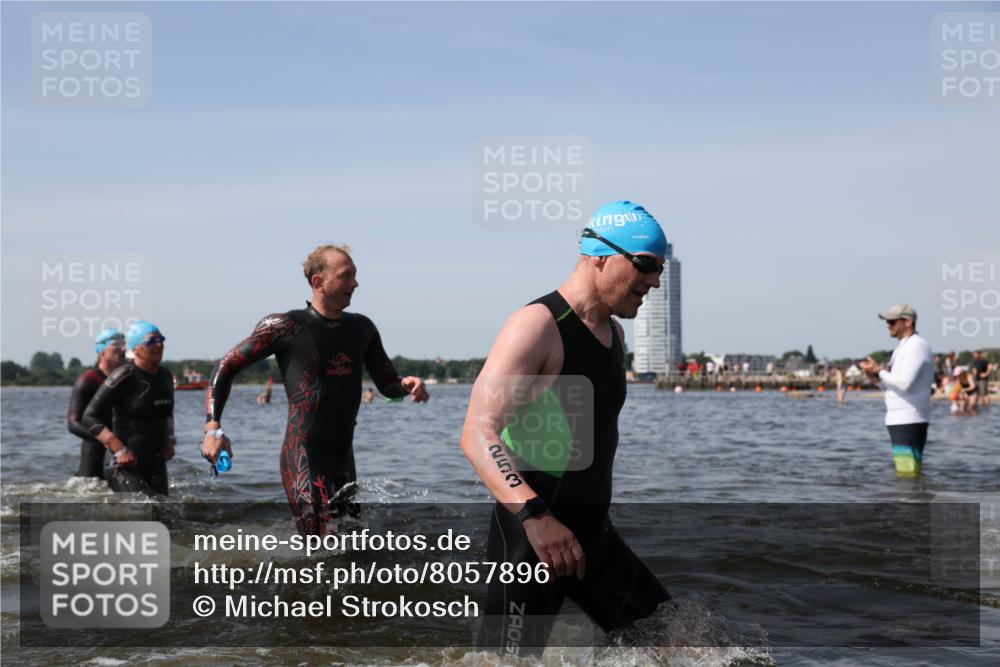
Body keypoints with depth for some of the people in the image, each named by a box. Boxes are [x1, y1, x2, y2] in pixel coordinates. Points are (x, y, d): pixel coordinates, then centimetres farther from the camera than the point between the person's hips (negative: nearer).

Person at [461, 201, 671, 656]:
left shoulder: (614, 333, 13)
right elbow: (478, 434, -26)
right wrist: (534, 516, -38)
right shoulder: (538, 325, -15)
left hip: (593, 534, 9)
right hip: (529, 536, -8)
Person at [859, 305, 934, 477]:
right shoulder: (902, 346, 20)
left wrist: (879, 371, -11)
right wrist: (876, 377, 6)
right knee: (903, 471, 11)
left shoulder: (916, 346, -11)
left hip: (909, 421, -10)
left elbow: (905, 383, -22)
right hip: (898, 419, 10)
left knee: (908, 473, -12)